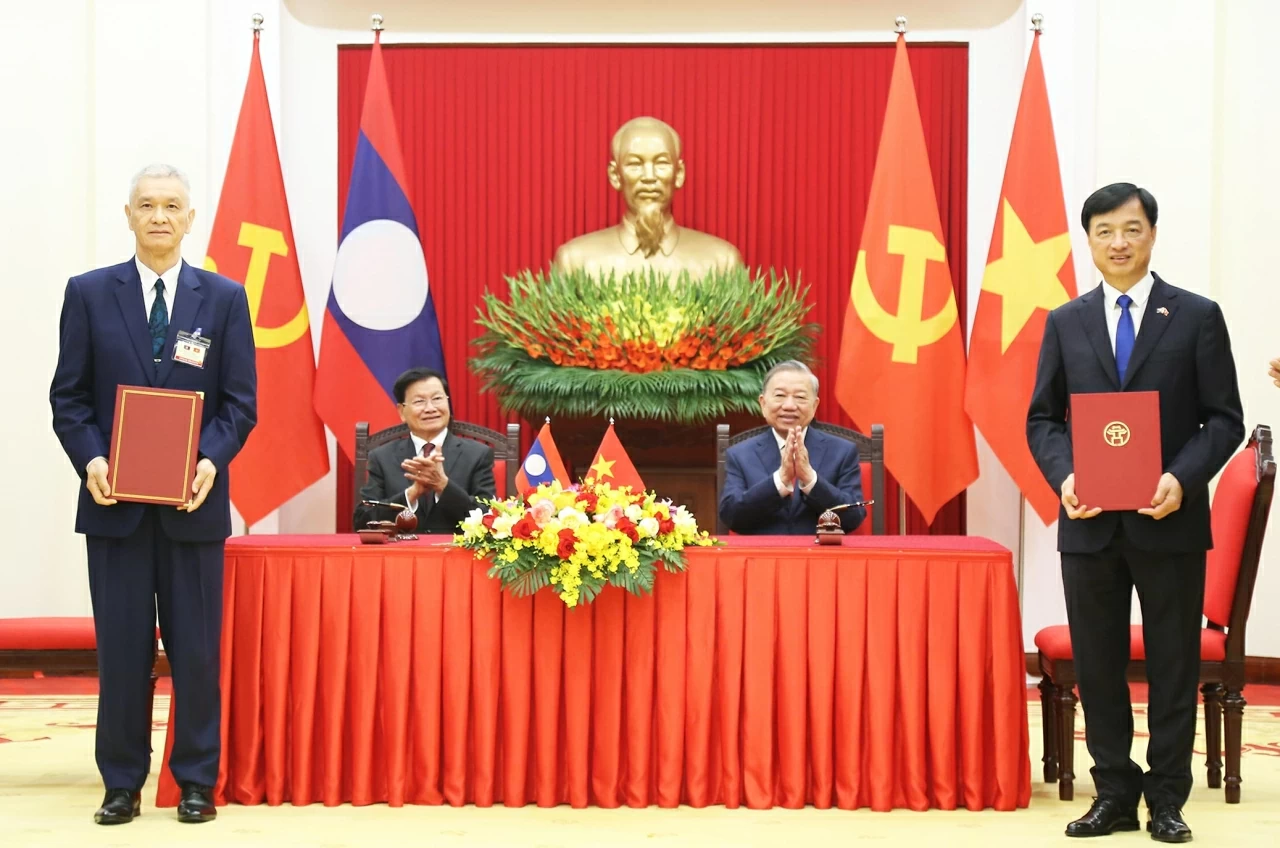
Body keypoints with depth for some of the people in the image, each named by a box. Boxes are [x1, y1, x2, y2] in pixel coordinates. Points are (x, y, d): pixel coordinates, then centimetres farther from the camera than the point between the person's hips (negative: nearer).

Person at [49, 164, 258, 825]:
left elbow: (240, 401, 3)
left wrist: (212, 460, -14)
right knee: (121, 648, 4)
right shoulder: (88, 294, 5)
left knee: (196, 648, 4)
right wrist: (89, 460, -13)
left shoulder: (225, 299, 5)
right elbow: (68, 396, 4)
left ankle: (197, 783, 14)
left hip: (193, 502, 0)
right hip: (114, 500, 0)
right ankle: (122, 783, 14)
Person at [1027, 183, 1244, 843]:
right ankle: (1115, 794, 18)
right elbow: (1043, 418, 9)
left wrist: (1183, 479, -17)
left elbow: (1224, 419, -1)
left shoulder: (1197, 317, 1)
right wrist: (1063, 475, -10)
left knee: (1173, 665, 5)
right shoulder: (1065, 323, 8)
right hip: (1090, 523, 2)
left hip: (1170, 522, -2)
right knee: (1097, 665, 7)